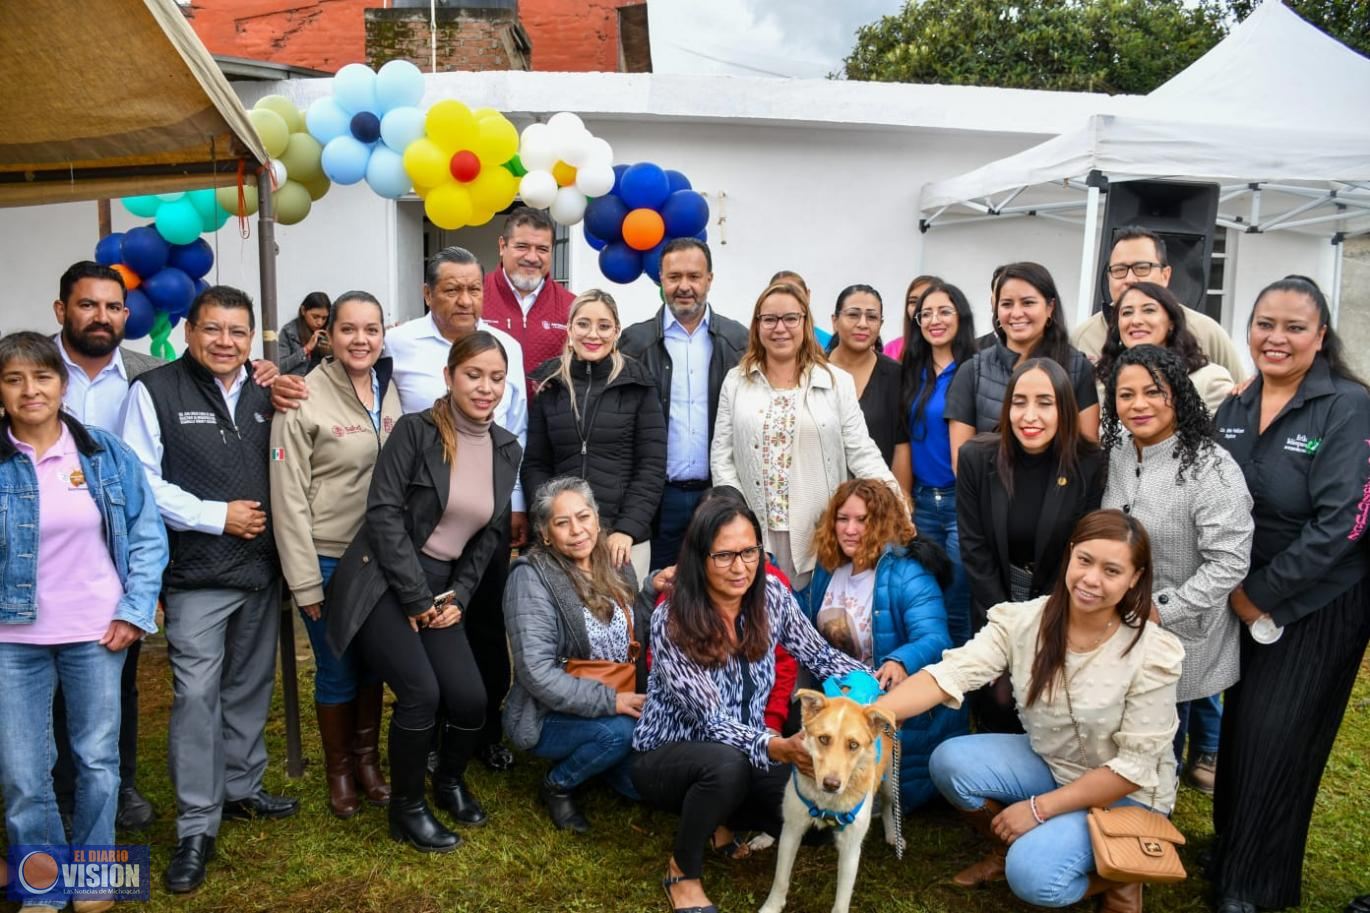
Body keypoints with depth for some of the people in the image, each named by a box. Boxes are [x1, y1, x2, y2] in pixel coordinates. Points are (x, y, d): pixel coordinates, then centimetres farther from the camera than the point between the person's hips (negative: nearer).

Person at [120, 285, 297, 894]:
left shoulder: (265, 392, 10)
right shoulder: (155, 391, -5)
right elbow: (140, 480, -11)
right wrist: (216, 516, -14)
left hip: (261, 567, 5)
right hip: (196, 573, -5)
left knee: (251, 685, 15)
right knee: (197, 693, -6)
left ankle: (242, 789, 32)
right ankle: (197, 826, 6)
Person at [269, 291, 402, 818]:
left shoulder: (392, 394, 2)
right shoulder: (304, 400, -13)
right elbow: (289, 496, -12)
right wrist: (304, 581, -12)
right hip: (328, 558, -4)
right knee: (337, 670, 7)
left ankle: (367, 759, 35)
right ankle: (339, 770, 29)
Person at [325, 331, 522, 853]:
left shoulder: (507, 449, 5)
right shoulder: (415, 430, -11)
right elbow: (384, 514, -15)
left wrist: (459, 596, 1)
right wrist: (418, 598, -15)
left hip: (442, 590, 5)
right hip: (384, 582, -5)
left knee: (470, 699, -7)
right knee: (421, 693, -18)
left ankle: (451, 780, 26)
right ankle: (406, 808, 8)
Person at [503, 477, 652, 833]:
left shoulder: (616, 566, 4)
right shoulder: (531, 577, -14)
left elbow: (641, 636, 11)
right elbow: (537, 672, -22)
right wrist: (608, 700, -25)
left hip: (623, 706, 6)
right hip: (551, 716, -5)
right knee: (618, 731, -31)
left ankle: (589, 756, 18)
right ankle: (557, 786, -1)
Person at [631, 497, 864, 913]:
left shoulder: (772, 596, -11)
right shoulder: (671, 621, -26)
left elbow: (819, 655, 0)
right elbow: (712, 720, -30)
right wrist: (779, 748, -46)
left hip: (743, 753, 5)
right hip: (667, 754, -5)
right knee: (728, 763, -37)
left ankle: (718, 818, 15)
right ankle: (682, 871, -7)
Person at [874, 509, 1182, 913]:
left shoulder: (1152, 654, -23)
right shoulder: (1023, 620, -15)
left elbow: (1134, 768, -20)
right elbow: (949, 674, -26)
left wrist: (1039, 808, -22)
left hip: (1125, 795, -4)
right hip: (1046, 763, 5)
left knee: (1032, 875, -26)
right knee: (950, 762, -19)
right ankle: (1013, 848, 7)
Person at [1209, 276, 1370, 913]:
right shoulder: (1233, 407, 2)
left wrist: (1264, 593, -16)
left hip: (1317, 603, -5)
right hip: (1243, 597, 5)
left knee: (1276, 738, 2)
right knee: (1240, 729, 13)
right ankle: (1230, 854, 34)